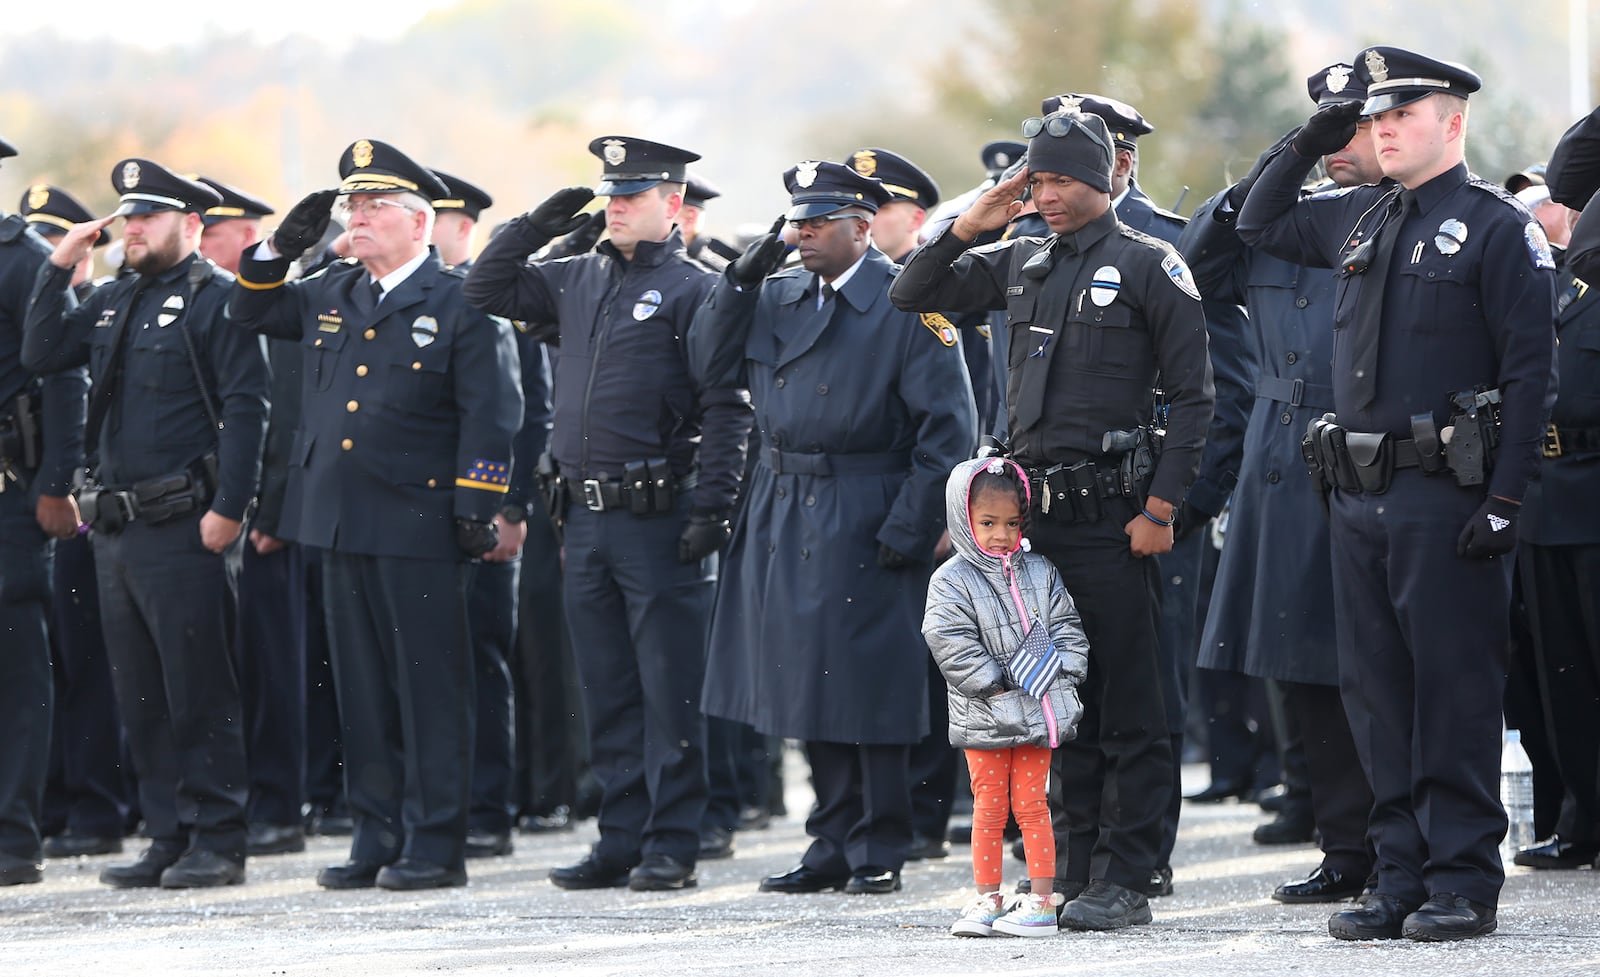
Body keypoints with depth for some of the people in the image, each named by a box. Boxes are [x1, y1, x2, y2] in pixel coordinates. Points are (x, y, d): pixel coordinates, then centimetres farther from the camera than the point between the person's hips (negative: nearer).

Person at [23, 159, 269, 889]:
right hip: (115, 527, 8)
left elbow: (245, 408, -13)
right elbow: (41, 355, 13)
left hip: (180, 527, -8)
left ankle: (216, 842, 0)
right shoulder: (114, 302, 17)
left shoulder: (216, 299, -6)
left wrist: (229, 507, -19)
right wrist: (59, 269, 6)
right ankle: (168, 837, 16)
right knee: (139, 695, 10)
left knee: (198, 691, -5)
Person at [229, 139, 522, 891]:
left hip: (419, 526, -6)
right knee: (362, 690, 10)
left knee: (430, 689, -2)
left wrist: (476, 509, -14)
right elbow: (249, 314, 27)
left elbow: (490, 415, -8)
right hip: (339, 520, 6)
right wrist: (280, 248, 11)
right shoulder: (330, 297, 14)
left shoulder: (460, 306, -4)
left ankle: (434, 845, 2)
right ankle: (375, 837, 15)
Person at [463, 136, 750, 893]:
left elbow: (727, 409, -10)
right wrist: (537, 226, 9)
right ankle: (620, 842, 16)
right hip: (587, 517, 7)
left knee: (669, 690, -2)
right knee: (606, 691, 10)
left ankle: (671, 848, 2)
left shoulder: (695, 290, -6)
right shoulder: (576, 281, 14)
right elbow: (484, 291, 21)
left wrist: (712, 508, -17)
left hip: (660, 518, -7)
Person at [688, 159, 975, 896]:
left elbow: (949, 427, -11)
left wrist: (910, 525, -16)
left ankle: (879, 853, 6)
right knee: (810, 691, 10)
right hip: (782, 516, 6)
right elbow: (711, 366, 8)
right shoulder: (776, 297, 12)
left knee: (866, 691, -3)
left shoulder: (908, 305, -8)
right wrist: (740, 282, -2)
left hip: (862, 522, -6)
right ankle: (832, 845, 18)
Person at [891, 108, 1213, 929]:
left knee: (1127, 706, -4)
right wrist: (965, 228, 2)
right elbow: (912, 294, 18)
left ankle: (1125, 882, -2)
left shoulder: (1148, 266, -3)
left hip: (1110, 515, -6)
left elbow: (1193, 396, -5)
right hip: (1033, 513, 6)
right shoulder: (1020, 263, 14)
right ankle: (1078, 873, 14)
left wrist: (1161, 506, -12)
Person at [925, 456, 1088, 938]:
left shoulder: (1040, 573, 8)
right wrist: (998, 685, -14)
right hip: (984, 717, -2)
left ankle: (1042, 900, 4)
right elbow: (952, 645, -12)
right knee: (989, 807, 3)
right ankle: (987, 900, 12)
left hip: (1037, 714, 2)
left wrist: (1056, 672, -6)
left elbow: (1066, 628, 9)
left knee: (1031, 804, 2)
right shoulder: (951, 582, -4)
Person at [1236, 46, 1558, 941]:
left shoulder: (1499, 226, -6)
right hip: (1359, 497, 7)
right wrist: (1308, 145, 14)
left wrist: (1505, 500, -16)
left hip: (1446, 496, -7)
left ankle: (1465, 883, 2)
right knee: (1378, 691, 8)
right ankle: (1404, 877, 15)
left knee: (1454, 690, -4)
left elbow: (1531, 371, -10)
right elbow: (1259, 225, 30)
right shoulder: (1359, 219, 14)